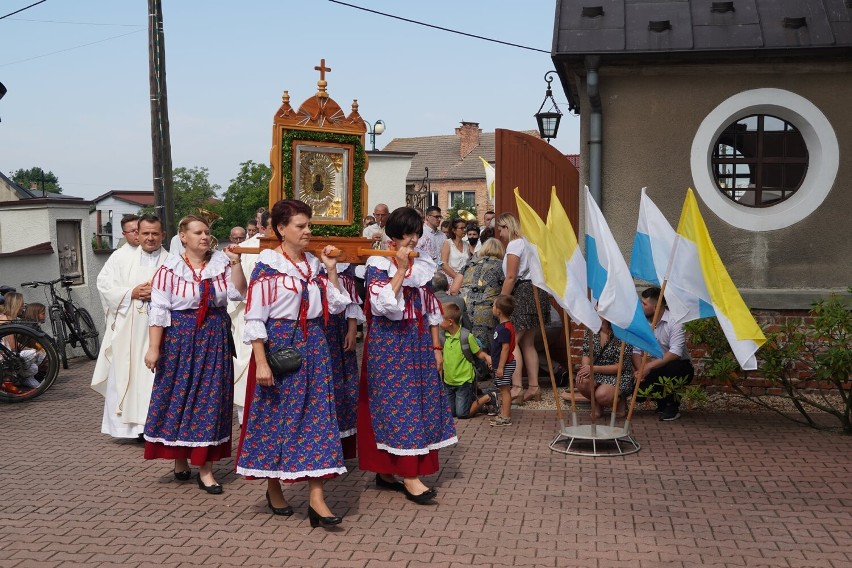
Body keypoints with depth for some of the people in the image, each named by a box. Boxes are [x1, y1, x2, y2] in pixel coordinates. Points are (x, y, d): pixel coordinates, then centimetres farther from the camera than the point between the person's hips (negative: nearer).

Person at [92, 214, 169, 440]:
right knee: (123, 377, 1)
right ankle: (125, 424, 8)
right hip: (126, 330, 1)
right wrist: (132, 293, -8)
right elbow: (104, 285, 4)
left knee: (157, 378, -3)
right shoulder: (121, 258, 12)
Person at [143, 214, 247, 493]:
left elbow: (238, 293, -6)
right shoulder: (170, 269, -5)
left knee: (211, 399, 2)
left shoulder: (221, 261, 3)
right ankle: (179, 458, 24)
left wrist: (236, 264, -15)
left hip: (215, 339, 2)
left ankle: (205, 469, 8)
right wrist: (154, 347, -11)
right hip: (180, 338, -2)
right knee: (178, 396, 5)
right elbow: (158, 310, -7)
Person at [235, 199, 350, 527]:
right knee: (276, 416, 5)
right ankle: (273, 488, 25)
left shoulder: (313, 263, 9)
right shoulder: (267, 265, -8)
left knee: (316, 415, -1)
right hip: (279, 346, -5)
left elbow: (336, 306, 10)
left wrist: (332, 270, 2)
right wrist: (261, 362, -17)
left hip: (313, 347, 5)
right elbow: (254, 317, -12)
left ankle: (316, 497, 0)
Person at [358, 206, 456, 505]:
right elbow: (384, 304, -21)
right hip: (388, 343, -6)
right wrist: (401, 269, -19)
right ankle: (409, 477, -6)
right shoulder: (378, 264, -7)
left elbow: (431, 309, 13)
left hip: (418, 342, 6)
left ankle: (385, 471, 16)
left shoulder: (422, 264, 10)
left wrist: (436, 346, 10)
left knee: (421, 400, 5)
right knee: (397, 402, -7)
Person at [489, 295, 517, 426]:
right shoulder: (503, 326, 11)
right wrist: (495, 362, 24)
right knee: (504, 390, 16)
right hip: (501, 364, 10)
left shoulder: (505, 328, -21)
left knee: (505, 390, -6)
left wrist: (500, 367, -22)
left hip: (505, 364, -10)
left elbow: (505, 348, -23)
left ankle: (505, 418, -4)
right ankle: (504, 413, 25)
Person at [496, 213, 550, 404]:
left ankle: (517, 387, -16)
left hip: (523, 293, -10)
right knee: (528, 343, 12)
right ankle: (534, 387, 13)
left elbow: (511, 277, -15)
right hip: (535, 290, 10)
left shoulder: (514, 245, -9)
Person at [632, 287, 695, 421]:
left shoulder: (673, 322, -17)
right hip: (657, 370, 5)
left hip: (680, 367, -4)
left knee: (671, 367, -39)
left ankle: (673, 406, -13)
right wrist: (639, 370, -21)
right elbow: (636, 350, -1)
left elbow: (676, 353, -28)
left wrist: (650, 366, -34)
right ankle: (662, 402, 13)